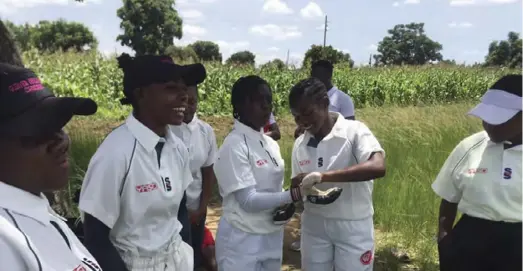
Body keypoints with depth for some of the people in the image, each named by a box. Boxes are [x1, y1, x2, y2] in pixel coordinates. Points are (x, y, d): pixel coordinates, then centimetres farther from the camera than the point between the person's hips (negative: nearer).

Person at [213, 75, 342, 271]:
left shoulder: (271, 144, 5)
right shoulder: (234, 145, -17)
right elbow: (249, 200, -21)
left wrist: (288, 205, -8)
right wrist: (297, 193, -29)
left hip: (272, 238, 7)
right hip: (242, 241, -6)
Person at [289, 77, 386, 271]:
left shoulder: (354, 131, -14)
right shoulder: (300, 144, 1)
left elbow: (378, 167, -30)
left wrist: (323, 175, -35)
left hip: (353, 227, -4)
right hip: (314, 226, 4)